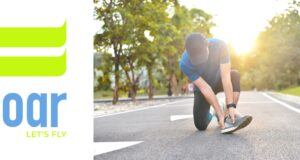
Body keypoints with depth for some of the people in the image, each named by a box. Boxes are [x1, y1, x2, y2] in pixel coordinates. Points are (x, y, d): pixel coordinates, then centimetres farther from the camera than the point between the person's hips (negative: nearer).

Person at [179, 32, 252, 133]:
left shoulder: (219, 45, -32)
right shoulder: (185, 63, -33)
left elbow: (226, 77, -36)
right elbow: (204, 88, -32)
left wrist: (231, 106, -41)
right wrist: (220, 113, -34)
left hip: (218, 80, 1)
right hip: (202, 88, -1)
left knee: (235, 74, -33)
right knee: (201, 125, -15)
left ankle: (228, 117, -31)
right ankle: (209, 115, 22)